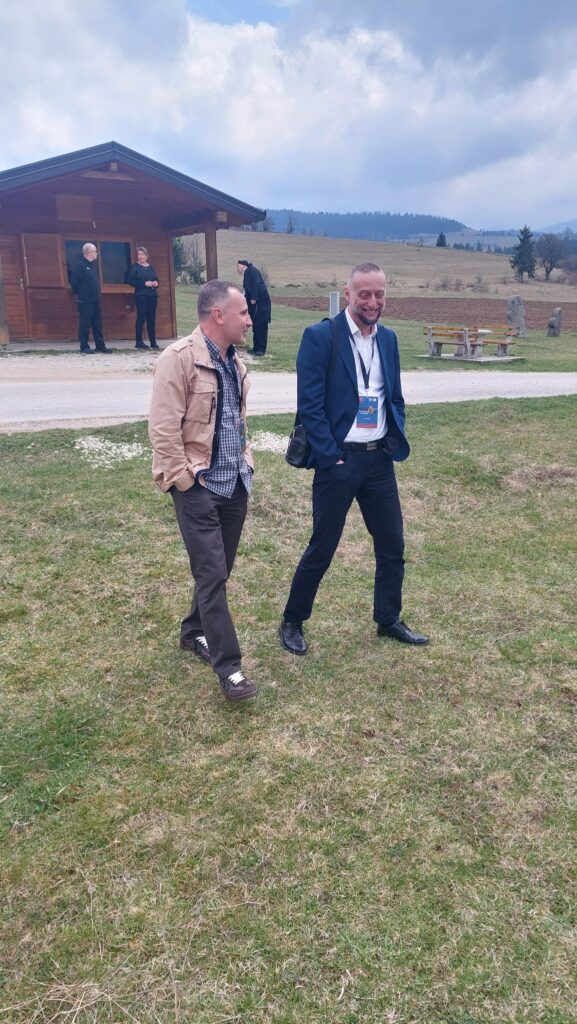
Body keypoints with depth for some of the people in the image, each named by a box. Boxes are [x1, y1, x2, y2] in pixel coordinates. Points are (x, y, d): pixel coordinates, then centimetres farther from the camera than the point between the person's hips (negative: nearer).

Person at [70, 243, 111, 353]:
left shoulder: (93, 264, 14)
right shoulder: (80, 264, -12)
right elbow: (74, 281, -13)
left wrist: (97, 294, 17)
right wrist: (77, 294, -2)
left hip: (95, 300, 8)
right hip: (85, 301, -8)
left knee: (97, 324, 9)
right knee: (84, 324, -3)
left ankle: (100, 345, 14)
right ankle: (84, 347, 2)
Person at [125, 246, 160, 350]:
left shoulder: (151, 268, 16)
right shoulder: (135, 267, 1)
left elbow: (156, 279, 22)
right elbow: (130, 280, -8)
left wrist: (156, 283, -3)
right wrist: (144, 283, -16)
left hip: (153, 295, 5)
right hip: (141, 295, -5)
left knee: (152, 319, 5)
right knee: (141, 318, -7)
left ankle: (153, 342, 9)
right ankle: (139, 342, -4)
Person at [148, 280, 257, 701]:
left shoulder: (234, 361, 12)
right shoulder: (180, 357, -14)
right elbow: (163, 429, -17)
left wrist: (246, 461, 16)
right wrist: (184, 482, -15)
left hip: (235, 482, 8)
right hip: (199, 485, -8)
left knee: (219, 570, 16)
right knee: (212, 575, -6)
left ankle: (195, 632, 37)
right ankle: (229, 667, 3)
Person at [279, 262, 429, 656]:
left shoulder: (388, 339, 10)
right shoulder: (320, 336, -9)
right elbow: (310, 405, -12)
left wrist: (394, 442, 3)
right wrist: (332, 458, -15)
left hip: (380, 459, 6)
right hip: (338, 460, -6)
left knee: (393, 546, 12)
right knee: (321, 550, 4)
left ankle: (389, 620, 32)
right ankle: (292, 623, 23)